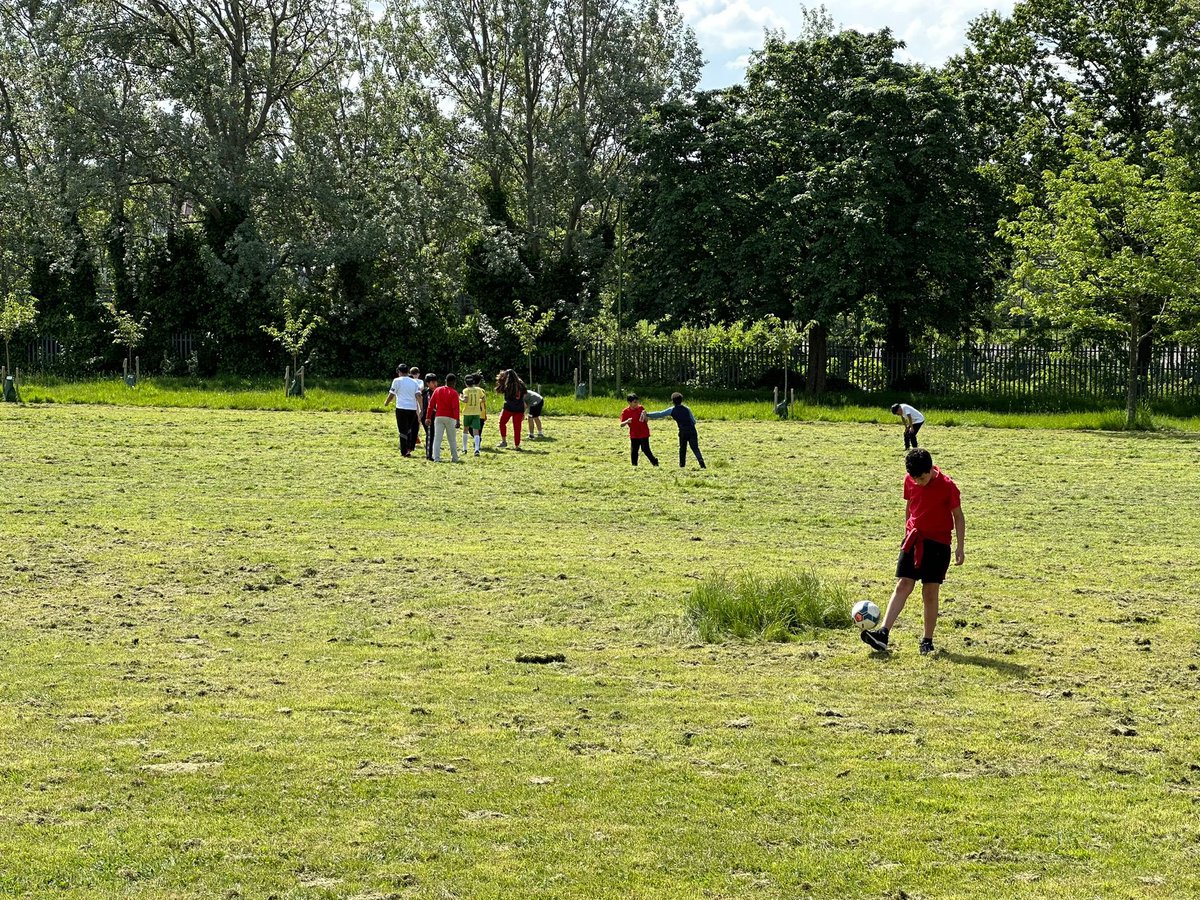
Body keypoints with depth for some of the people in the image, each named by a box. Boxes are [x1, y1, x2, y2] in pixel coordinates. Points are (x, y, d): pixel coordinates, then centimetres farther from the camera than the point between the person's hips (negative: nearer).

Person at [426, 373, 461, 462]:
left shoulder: (437, 390, 6)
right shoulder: (454, 393, -5)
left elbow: (431, 404, 6)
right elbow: (455, 407, -13)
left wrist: (428, 417, 9)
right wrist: (457, 420, -15)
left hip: (438, 417, 2)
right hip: (450, 418, -2)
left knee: (437, 438, 0)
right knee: (452, 439, 9)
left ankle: (436, 458, -9)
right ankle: (454, 458, 12)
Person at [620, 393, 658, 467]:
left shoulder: (641, 408, -5)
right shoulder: (625, 411, -6)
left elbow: (646, 420, 0)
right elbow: (621, 425, -7)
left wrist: (644, 417, -24)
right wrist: (627, 422, -28)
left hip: (644, 434, -2)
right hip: (634, 435, 2)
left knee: (646, 450, -5)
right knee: (633, 452, 1)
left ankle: (655, 463, 11)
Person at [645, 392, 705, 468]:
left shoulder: (672, 410, 2)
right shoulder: (686, 409, 6)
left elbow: (660, 414, 1)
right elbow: (694, 421, 7)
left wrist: (647, 415, 6)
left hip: (683, 432, 0)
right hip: (692, 431, 0)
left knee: (682, 448, 19)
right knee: (695, 448, -1)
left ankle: (682, 464, 19)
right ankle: (701, 461, -20)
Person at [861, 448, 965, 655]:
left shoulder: (947, 486, -13)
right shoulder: (909, 481, 0)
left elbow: (958, 516, -5)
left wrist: (960, 547, -7)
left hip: (937, 543, -3)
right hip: (913, 539, 3)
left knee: (930, 593, -1)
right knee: (903, 586, -5)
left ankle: (927, 640, 10)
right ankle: (883, 633, -15)